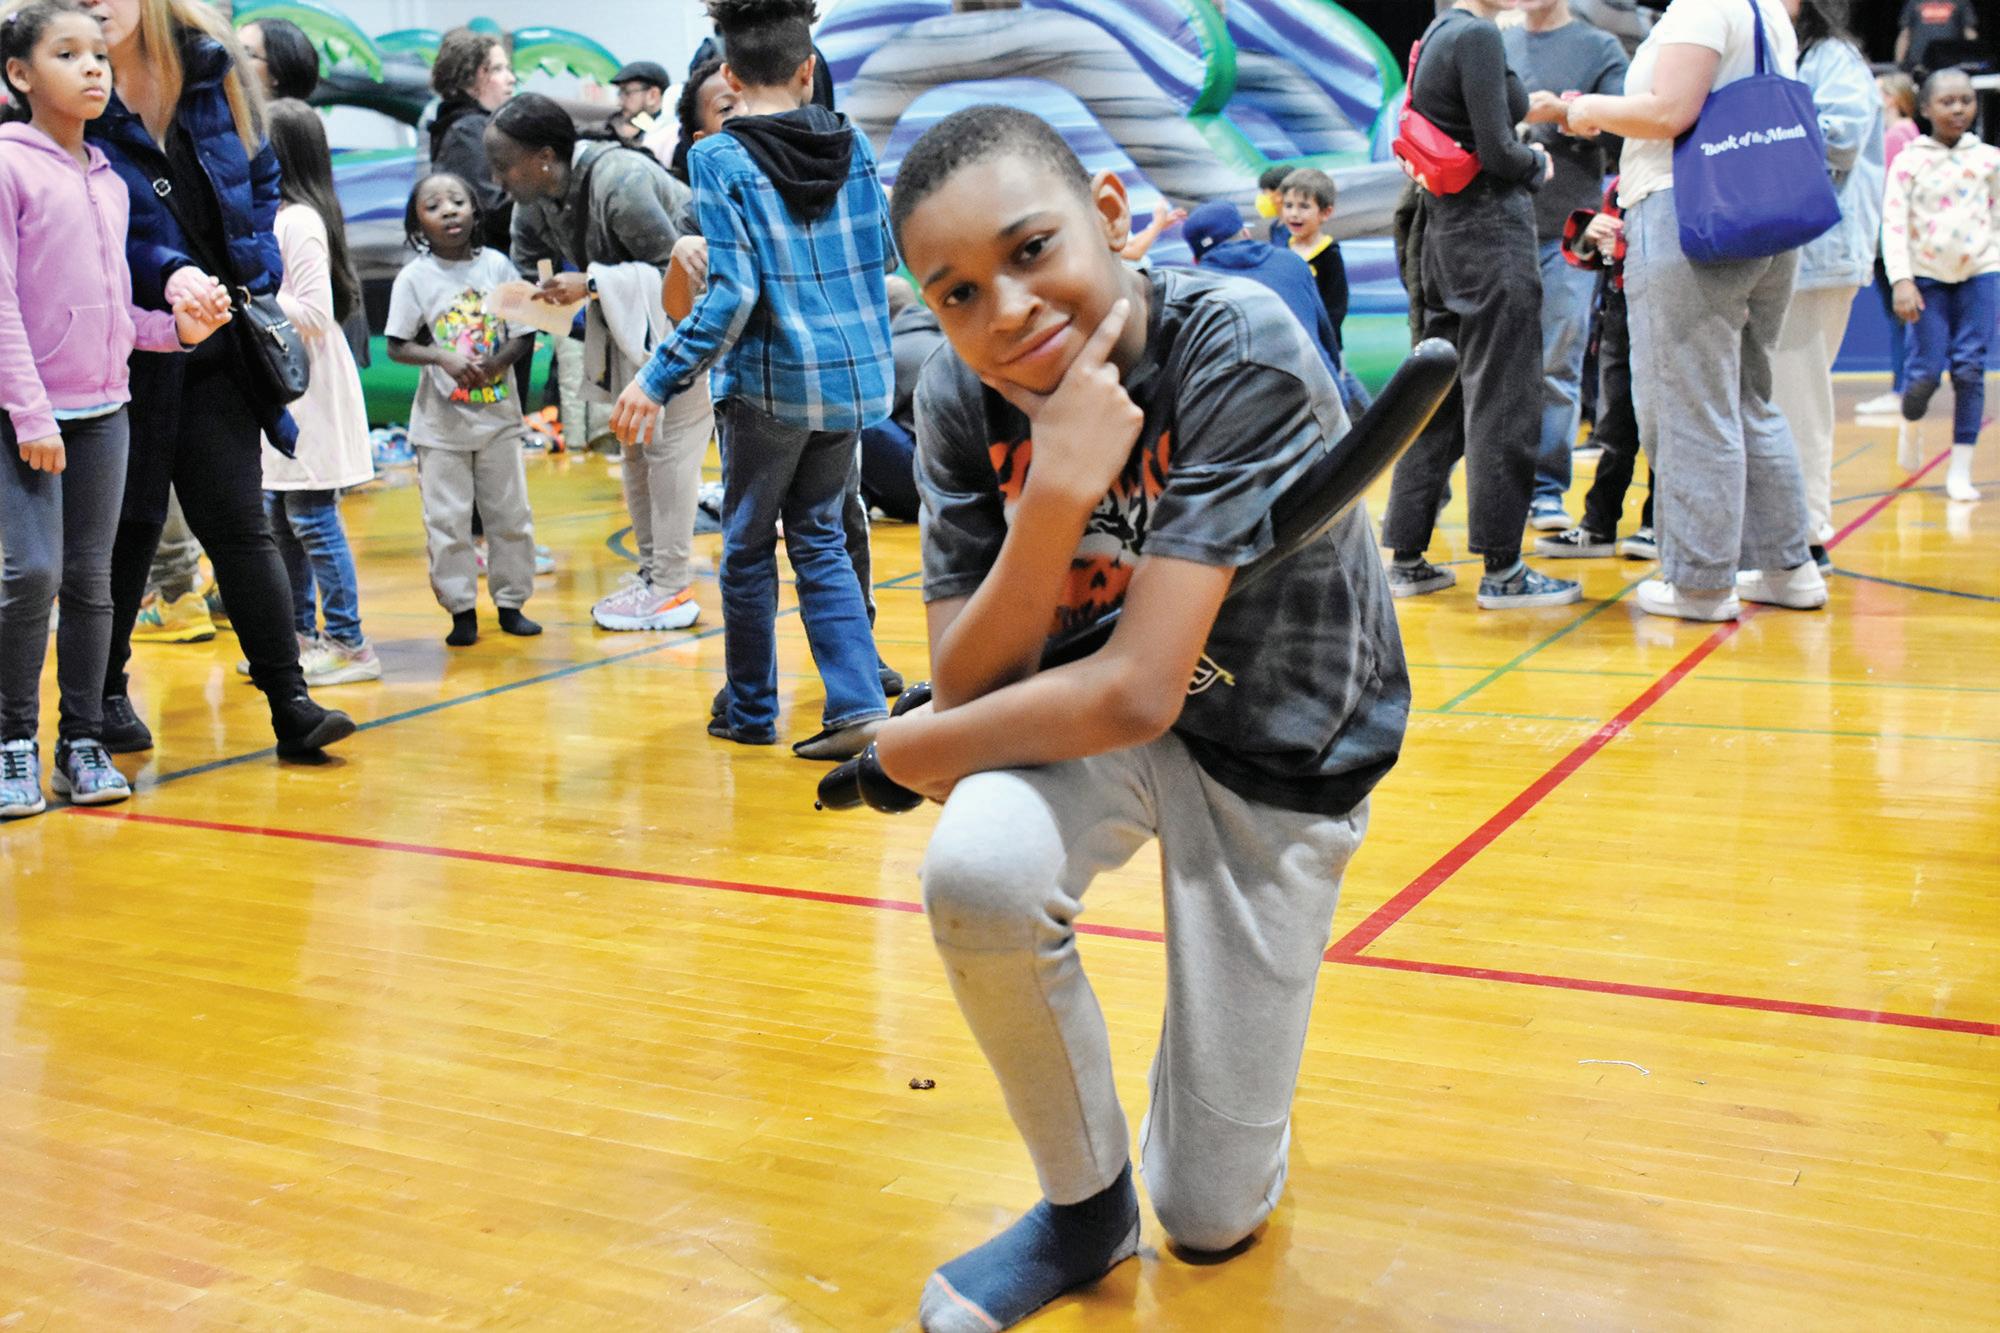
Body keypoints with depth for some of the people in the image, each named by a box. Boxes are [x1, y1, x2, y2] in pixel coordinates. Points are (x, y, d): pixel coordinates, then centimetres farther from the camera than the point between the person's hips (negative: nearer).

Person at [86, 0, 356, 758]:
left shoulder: (211, 64, 4)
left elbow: (260, 177, 14)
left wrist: (257, 276, 3)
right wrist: (165, 273, -28)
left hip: (218, 349, 3)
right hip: (130, 348, -3)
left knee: (239, 524, 3)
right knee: (128, 526, 7)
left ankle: (291, 705, 3)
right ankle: (104, 696, 24)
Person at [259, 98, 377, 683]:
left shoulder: (300, 222, -15)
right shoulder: (278, 216, 14)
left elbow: (314, 315, -20)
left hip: (310, 395, -10)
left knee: (312, 519, -6)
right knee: (280, 519, 14)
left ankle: (349, 645, 0)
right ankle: (302, 635, 23)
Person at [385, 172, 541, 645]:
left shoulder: (497, 265, 1)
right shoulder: (414, 277, -4)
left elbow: (524, 335, 1)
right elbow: (397, 346, -6)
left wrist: (496, 362, -17)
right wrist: (444, 359, -22)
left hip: (498, 414, 2)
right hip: (442, 421, -2)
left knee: (510, 514, 7)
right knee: (447, 520, 0)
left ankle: (511, 602, 20)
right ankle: (461, 610, 10)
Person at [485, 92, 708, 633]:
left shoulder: (618, 182, -31)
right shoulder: (534, 198, -5)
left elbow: (671, 269, -26)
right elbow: (524, 271, 1)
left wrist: (590, 284, -31)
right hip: (629, 317, 9)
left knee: (670, 442, -9)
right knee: (633, 441, 12)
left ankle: (673, 589, -4)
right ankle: (651, 572, 22)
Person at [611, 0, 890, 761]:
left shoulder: (720, 159, -11)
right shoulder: (850, 145, 3)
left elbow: (733, 294, -18)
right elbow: (886, 255, 12)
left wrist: (658, 381, -14)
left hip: (770, 383, -4)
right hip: (854, 376, 4)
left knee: (748, 545, 13)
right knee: (819, 537, 14)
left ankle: (751, 711, 25)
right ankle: (859, 705, 2)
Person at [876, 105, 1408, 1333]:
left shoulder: (1239, 347, -30)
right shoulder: (964, 396, -16)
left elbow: (1140, 692, -32)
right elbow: (967, 686, -17)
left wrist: (916, 750, -17)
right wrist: (1058, 492, -34)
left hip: (1280, 753, -2)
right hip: (1090, 711, 3)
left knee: (1212, 1216, 0)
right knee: (978, 868, -34)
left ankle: (1229, 1029, 35)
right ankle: (1087, 1203, -6)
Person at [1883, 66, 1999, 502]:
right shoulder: (1909, 161, -1)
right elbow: (1893, 222, -6)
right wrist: (1901, 281, -16)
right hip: (1926, 276, -1)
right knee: (1926, 372, -7)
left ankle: (1960, 470, 2)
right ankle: (1911, 426, 29)